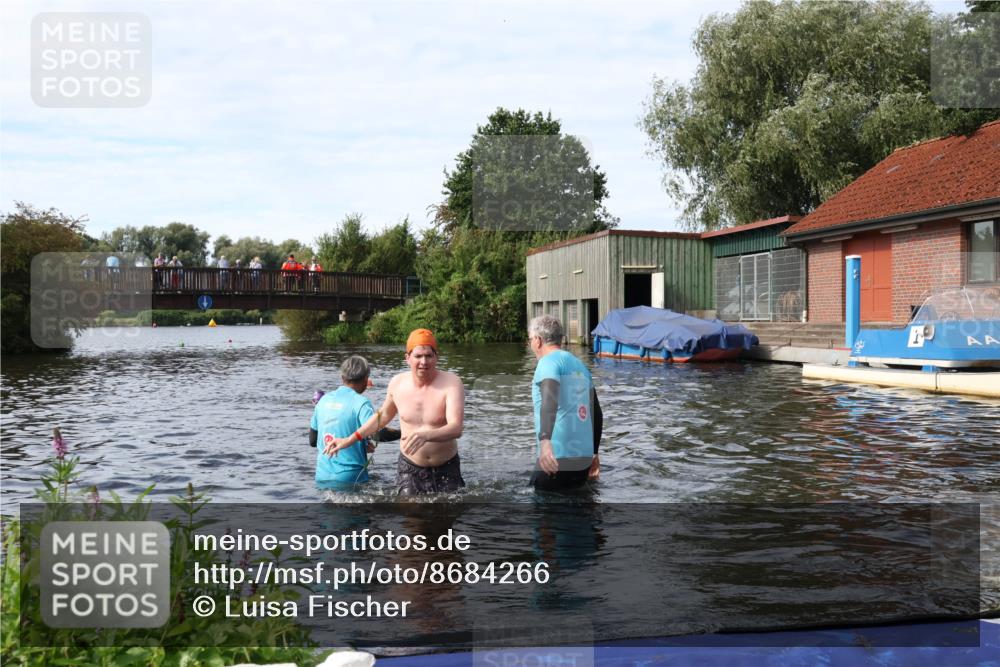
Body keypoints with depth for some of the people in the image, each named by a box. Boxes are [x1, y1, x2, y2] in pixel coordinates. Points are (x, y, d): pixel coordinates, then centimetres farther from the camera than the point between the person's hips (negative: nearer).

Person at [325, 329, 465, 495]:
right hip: (409, 468, 2)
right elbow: (383, 415, 17)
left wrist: (426, 435, -45)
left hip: (446, 469, -2)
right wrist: (349, 440, 17)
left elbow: (456, 428, -27)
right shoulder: (397, 383, -3)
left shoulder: (451, 383, -15)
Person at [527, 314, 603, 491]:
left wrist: (545, 440, -41)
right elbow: (597, 414, 18)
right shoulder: (580, 365, 16)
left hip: (558, 458, -7)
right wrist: (594, 453, 25)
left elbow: (550, 399, -27)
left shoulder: (549, 362, -7)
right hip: (583, 458, 7)